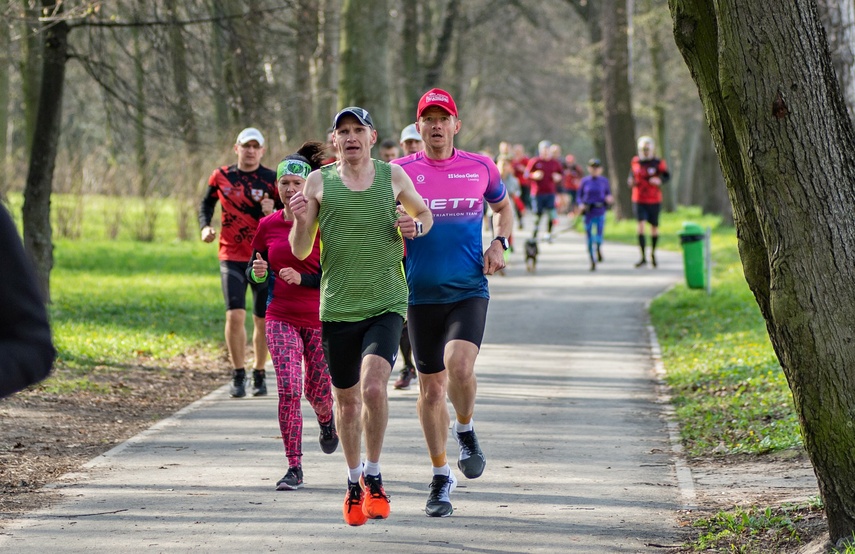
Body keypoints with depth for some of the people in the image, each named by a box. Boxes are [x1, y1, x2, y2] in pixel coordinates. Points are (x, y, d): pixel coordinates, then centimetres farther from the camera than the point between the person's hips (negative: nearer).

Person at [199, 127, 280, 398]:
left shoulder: (272, 179, -2)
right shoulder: (221, 176, 3)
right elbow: (207, 204, 18)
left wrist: (273, 212, -20)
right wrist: (205, 226, 0)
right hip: (232, 257, 0)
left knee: (262, 320, 6)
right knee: (235, 315, -13)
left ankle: (259, 376, 23)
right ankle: (238, 376, -3)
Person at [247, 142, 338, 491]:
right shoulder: (267, 226, 2)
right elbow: (254, 277, 11)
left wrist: (302, 278, -21)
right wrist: (257, 273, -12)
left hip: (320, 318, -1)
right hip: (281, 318, 1)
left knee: (317, 391, 8)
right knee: (288, 388, -13)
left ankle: (326, 419, 48)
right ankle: (294, 468, -8)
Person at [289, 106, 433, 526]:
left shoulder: (393, 177, 4)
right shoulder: (319, 182, 3)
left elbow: (424, 213, 22)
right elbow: (300, 252, 4)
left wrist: (415, 228, -2)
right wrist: (301, 220, -16)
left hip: (386, 305, -1)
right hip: (337, 307, 1)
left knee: (373, 386, -21)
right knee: (346, 398, 12)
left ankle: (373, 476, -3)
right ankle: (354, 481, 32)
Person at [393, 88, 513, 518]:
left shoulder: (480, 168, 4)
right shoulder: (401, 172, 0)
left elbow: (504, 208, 22)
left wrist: (499, 243, 3)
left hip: (469, 291, -1)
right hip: (422, 294, 1)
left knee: (459, 365, -24)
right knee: (431, 386, 6)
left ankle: (465, 432, 6)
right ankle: (441, 476, 21)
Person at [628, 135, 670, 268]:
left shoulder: (658, 163, -6)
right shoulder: (635, 162, 2)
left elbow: (667, 175, 3)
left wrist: (660, 180, -18)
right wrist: (630, 181, -4)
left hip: (654, 200, -1)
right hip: (638, 200, 1)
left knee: (654, 227, 10)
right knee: (641, 225, -14)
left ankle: (653, 252, 36)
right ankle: (643, 257, -13)